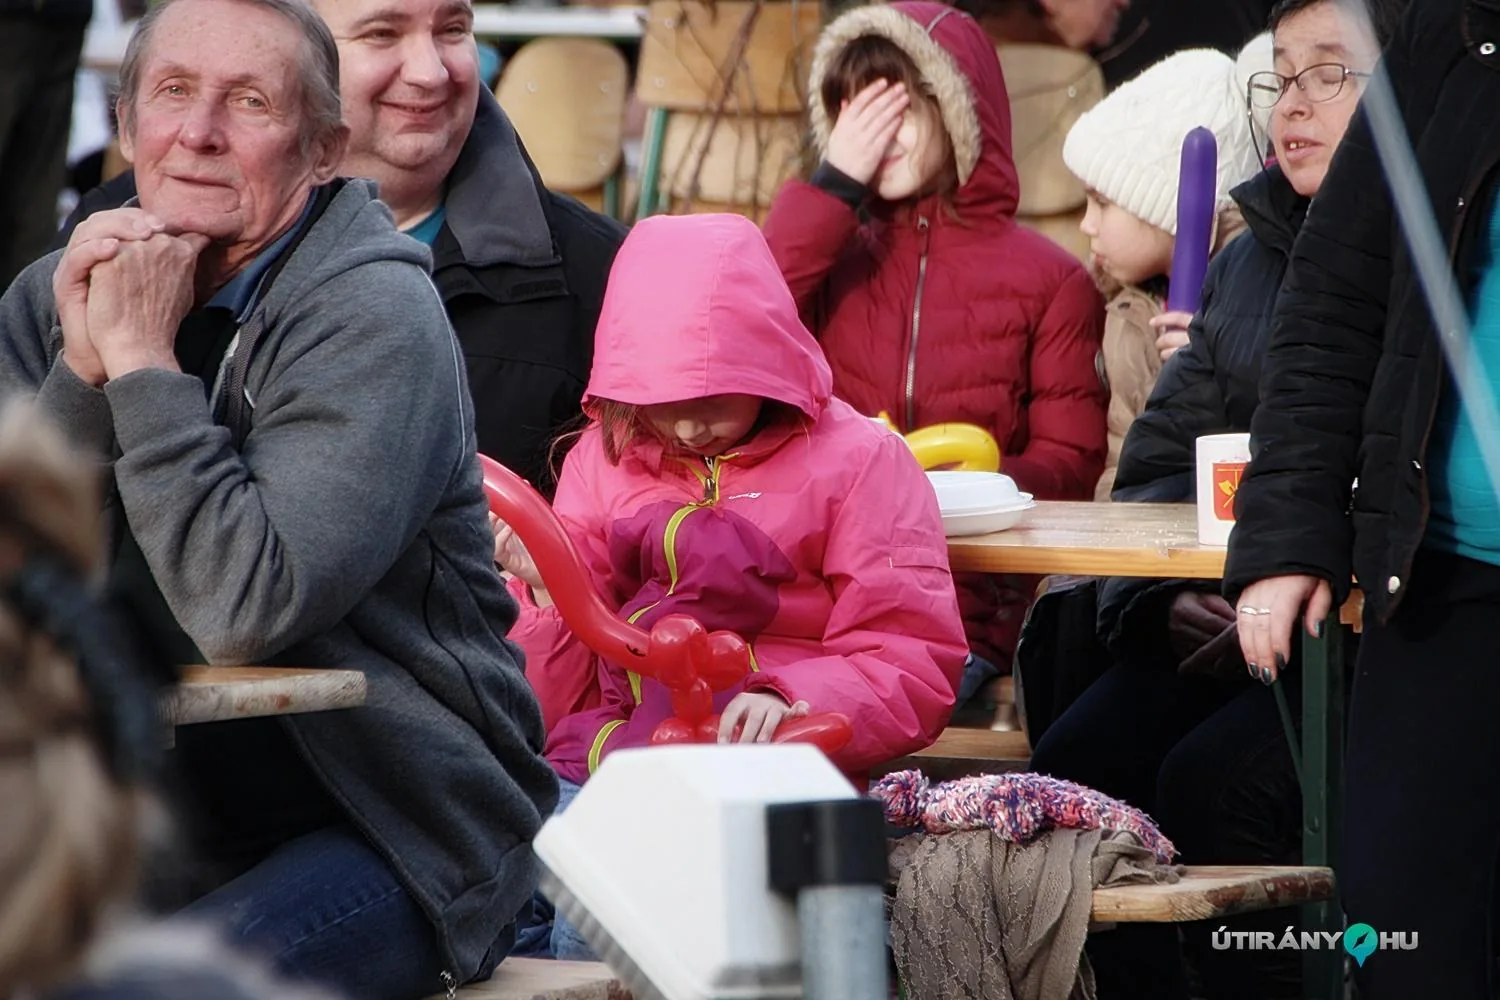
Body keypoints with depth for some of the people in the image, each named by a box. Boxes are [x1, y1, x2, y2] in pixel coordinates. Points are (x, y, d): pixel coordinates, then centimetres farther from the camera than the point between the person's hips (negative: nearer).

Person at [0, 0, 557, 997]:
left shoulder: (376, 318, -13)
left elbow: (250, 609, -26)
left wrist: (143, 358, -20)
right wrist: (84, 366, -16)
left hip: (393, 836, -5)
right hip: (178, 824, 6)